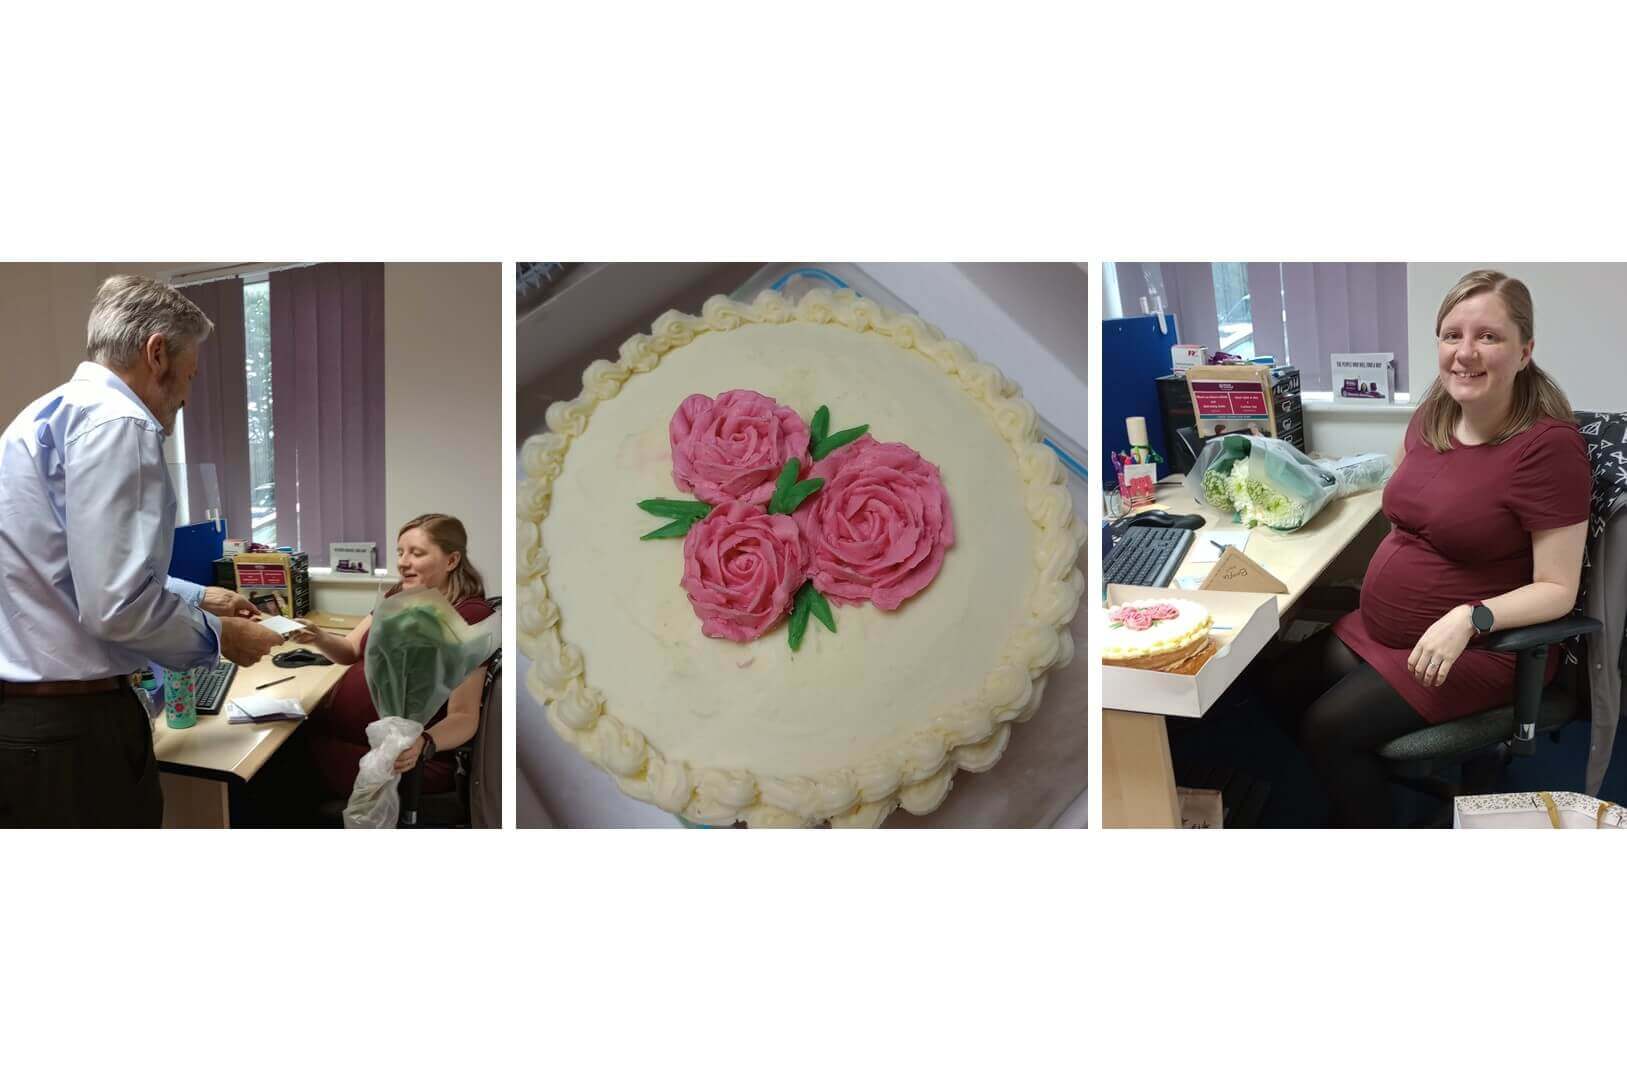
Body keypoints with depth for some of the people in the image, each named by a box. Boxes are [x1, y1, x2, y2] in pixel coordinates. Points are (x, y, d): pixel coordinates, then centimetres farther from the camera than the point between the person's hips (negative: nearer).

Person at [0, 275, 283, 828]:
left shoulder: (51, 413, 15)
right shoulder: (115, 422, -16)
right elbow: (118, 606, -23)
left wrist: (197, 598, 30)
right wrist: (218, 636, -7)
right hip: (67, 730, -10)